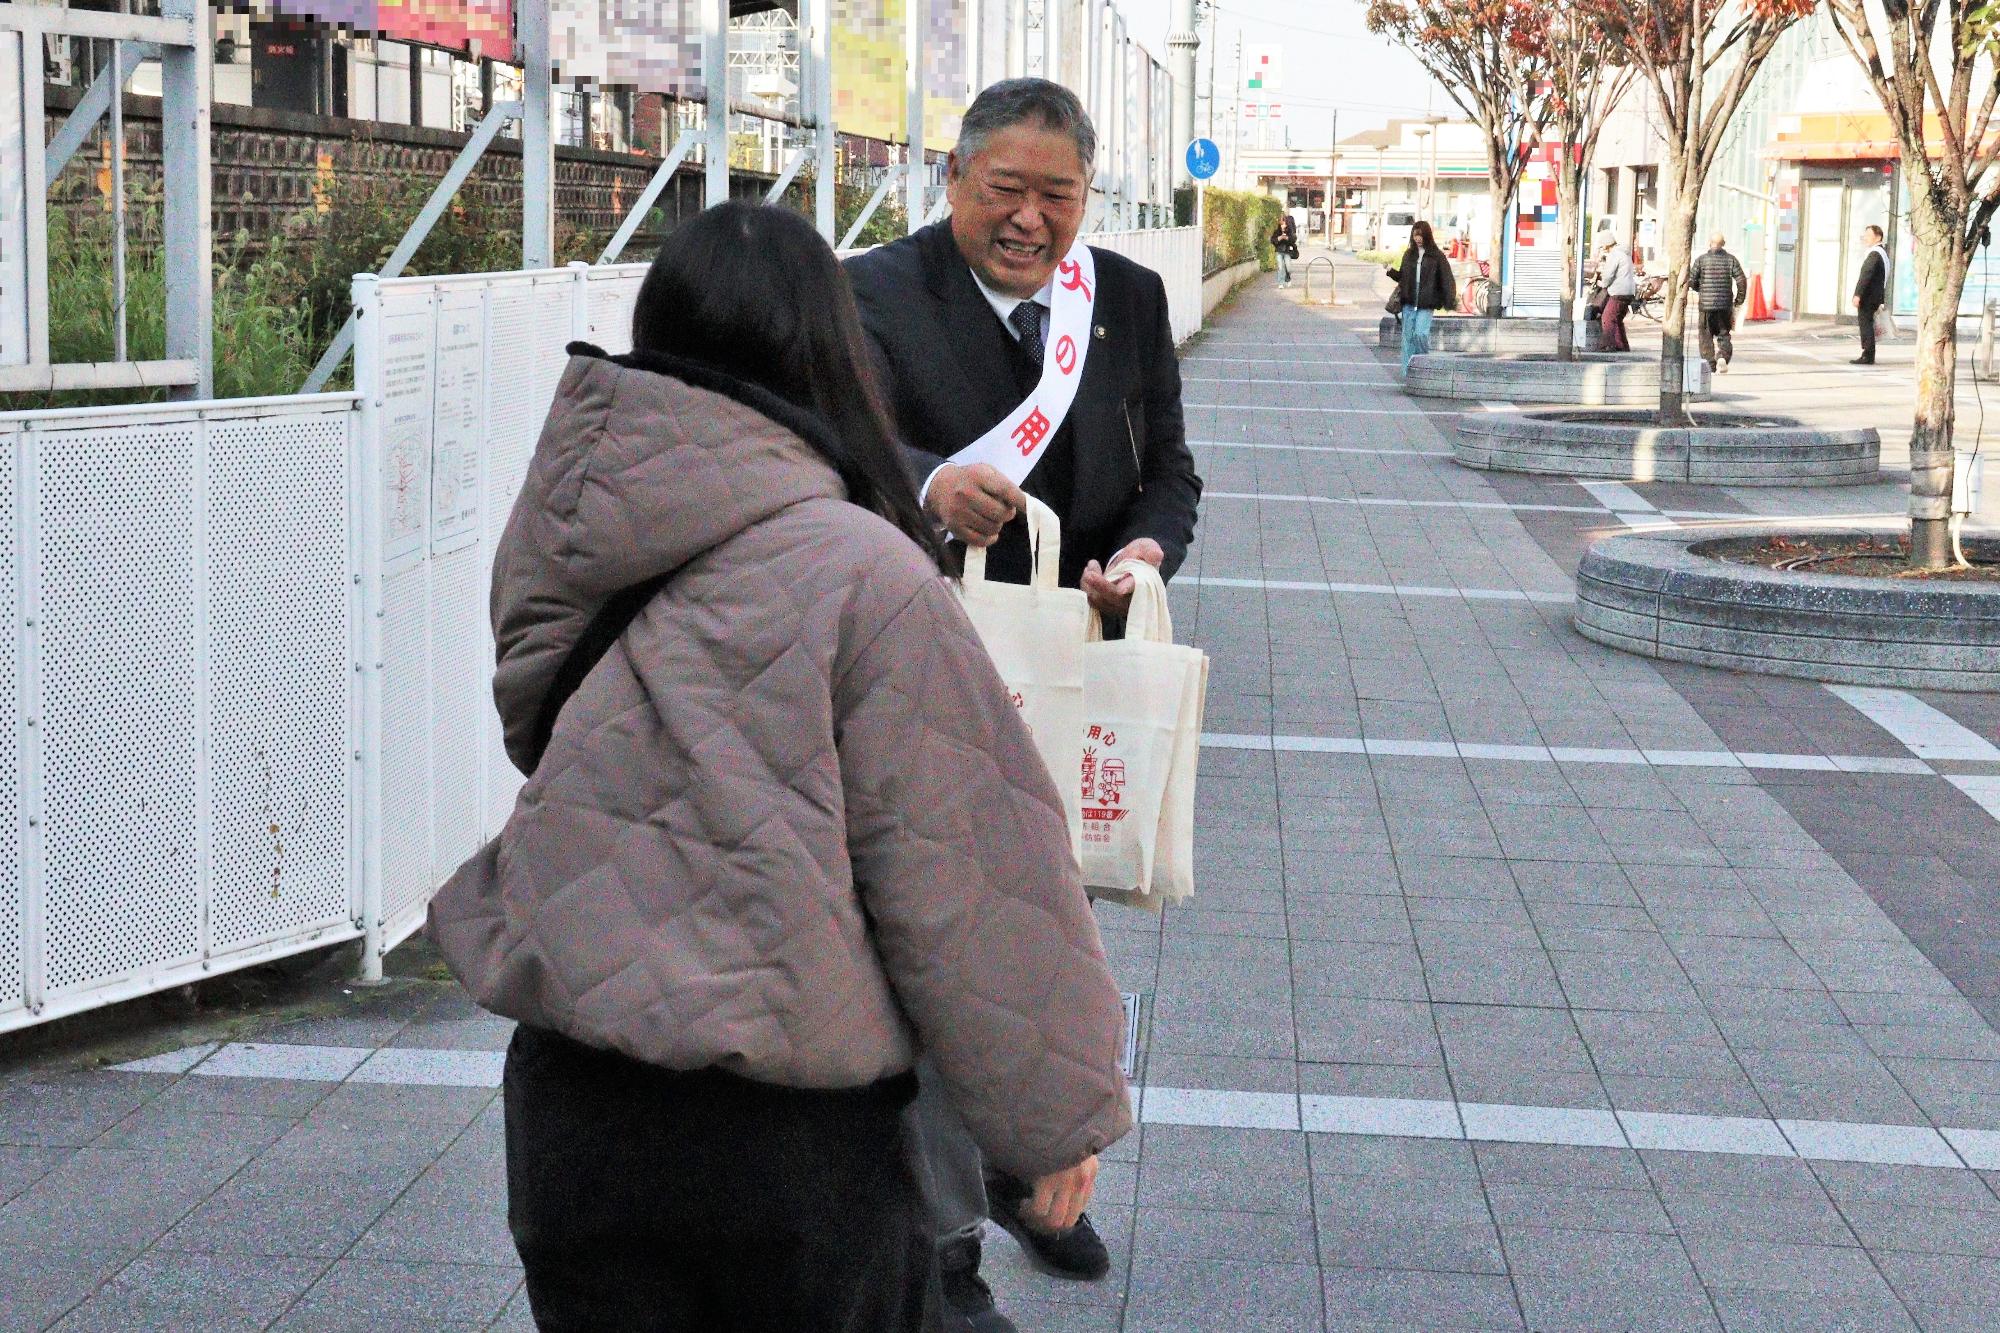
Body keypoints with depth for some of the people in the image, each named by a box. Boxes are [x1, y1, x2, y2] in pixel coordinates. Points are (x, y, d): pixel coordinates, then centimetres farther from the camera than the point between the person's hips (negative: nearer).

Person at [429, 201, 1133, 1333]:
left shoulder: (570, 540, 1)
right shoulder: (863, 576, -16)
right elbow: (962, 880, -13)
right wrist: (1057, 1112, -1)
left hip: (567, 1110, 5)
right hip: (793, 1145, -5)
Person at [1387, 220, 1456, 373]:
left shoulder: (1437, 256, -2)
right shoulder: (1409, 254, 11)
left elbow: (1447, 279, -5)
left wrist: (1450, 300, -16)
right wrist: (1390, 271, 1)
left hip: (1426, 304, -4)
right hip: (1409, 303, 4)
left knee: (1421, 334, -16)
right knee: (1408, 336, 3)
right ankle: (1408, 372, 9)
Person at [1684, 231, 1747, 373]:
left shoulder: (1701, 260, -3)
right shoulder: (1731, 260, 1)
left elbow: (1691, 281, -4)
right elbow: (1741, 281, -3)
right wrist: (1739, 300, 8)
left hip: (1706, 303, -1)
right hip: (1725, 304, 1)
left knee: (1706, 336, 9)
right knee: (1723, 334, 11)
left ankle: (1710, 365, 5)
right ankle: (1723, 357, -13)